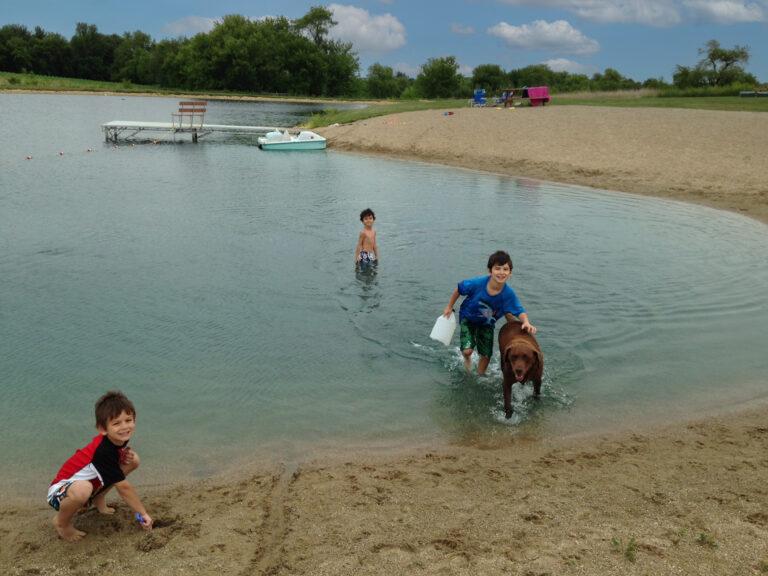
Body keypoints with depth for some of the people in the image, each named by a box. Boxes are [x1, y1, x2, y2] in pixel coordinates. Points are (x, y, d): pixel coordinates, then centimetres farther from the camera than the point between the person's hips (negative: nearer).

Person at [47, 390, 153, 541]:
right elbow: (123, 487, -28)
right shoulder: (104, 452, -35)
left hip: (93, 482, 8)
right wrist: (143, 513, -20)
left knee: (134, 460, -4)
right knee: (82, 490, -44)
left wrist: (128, 455, -13)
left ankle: (98, 499, 10)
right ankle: (61, 522, -10)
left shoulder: (120, 438, -12)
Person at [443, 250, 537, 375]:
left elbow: (520, 311, -24)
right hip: (468, 318, -2)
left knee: (486, 355, 8)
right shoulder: (477, 284, -33)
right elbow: (459, 289, -15)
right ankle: (467, 358, 22)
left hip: (487, 324, 2)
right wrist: (449, 307, -3)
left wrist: (526, 323, -46)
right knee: (467, 350, -17)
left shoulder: (509, 293, -29)